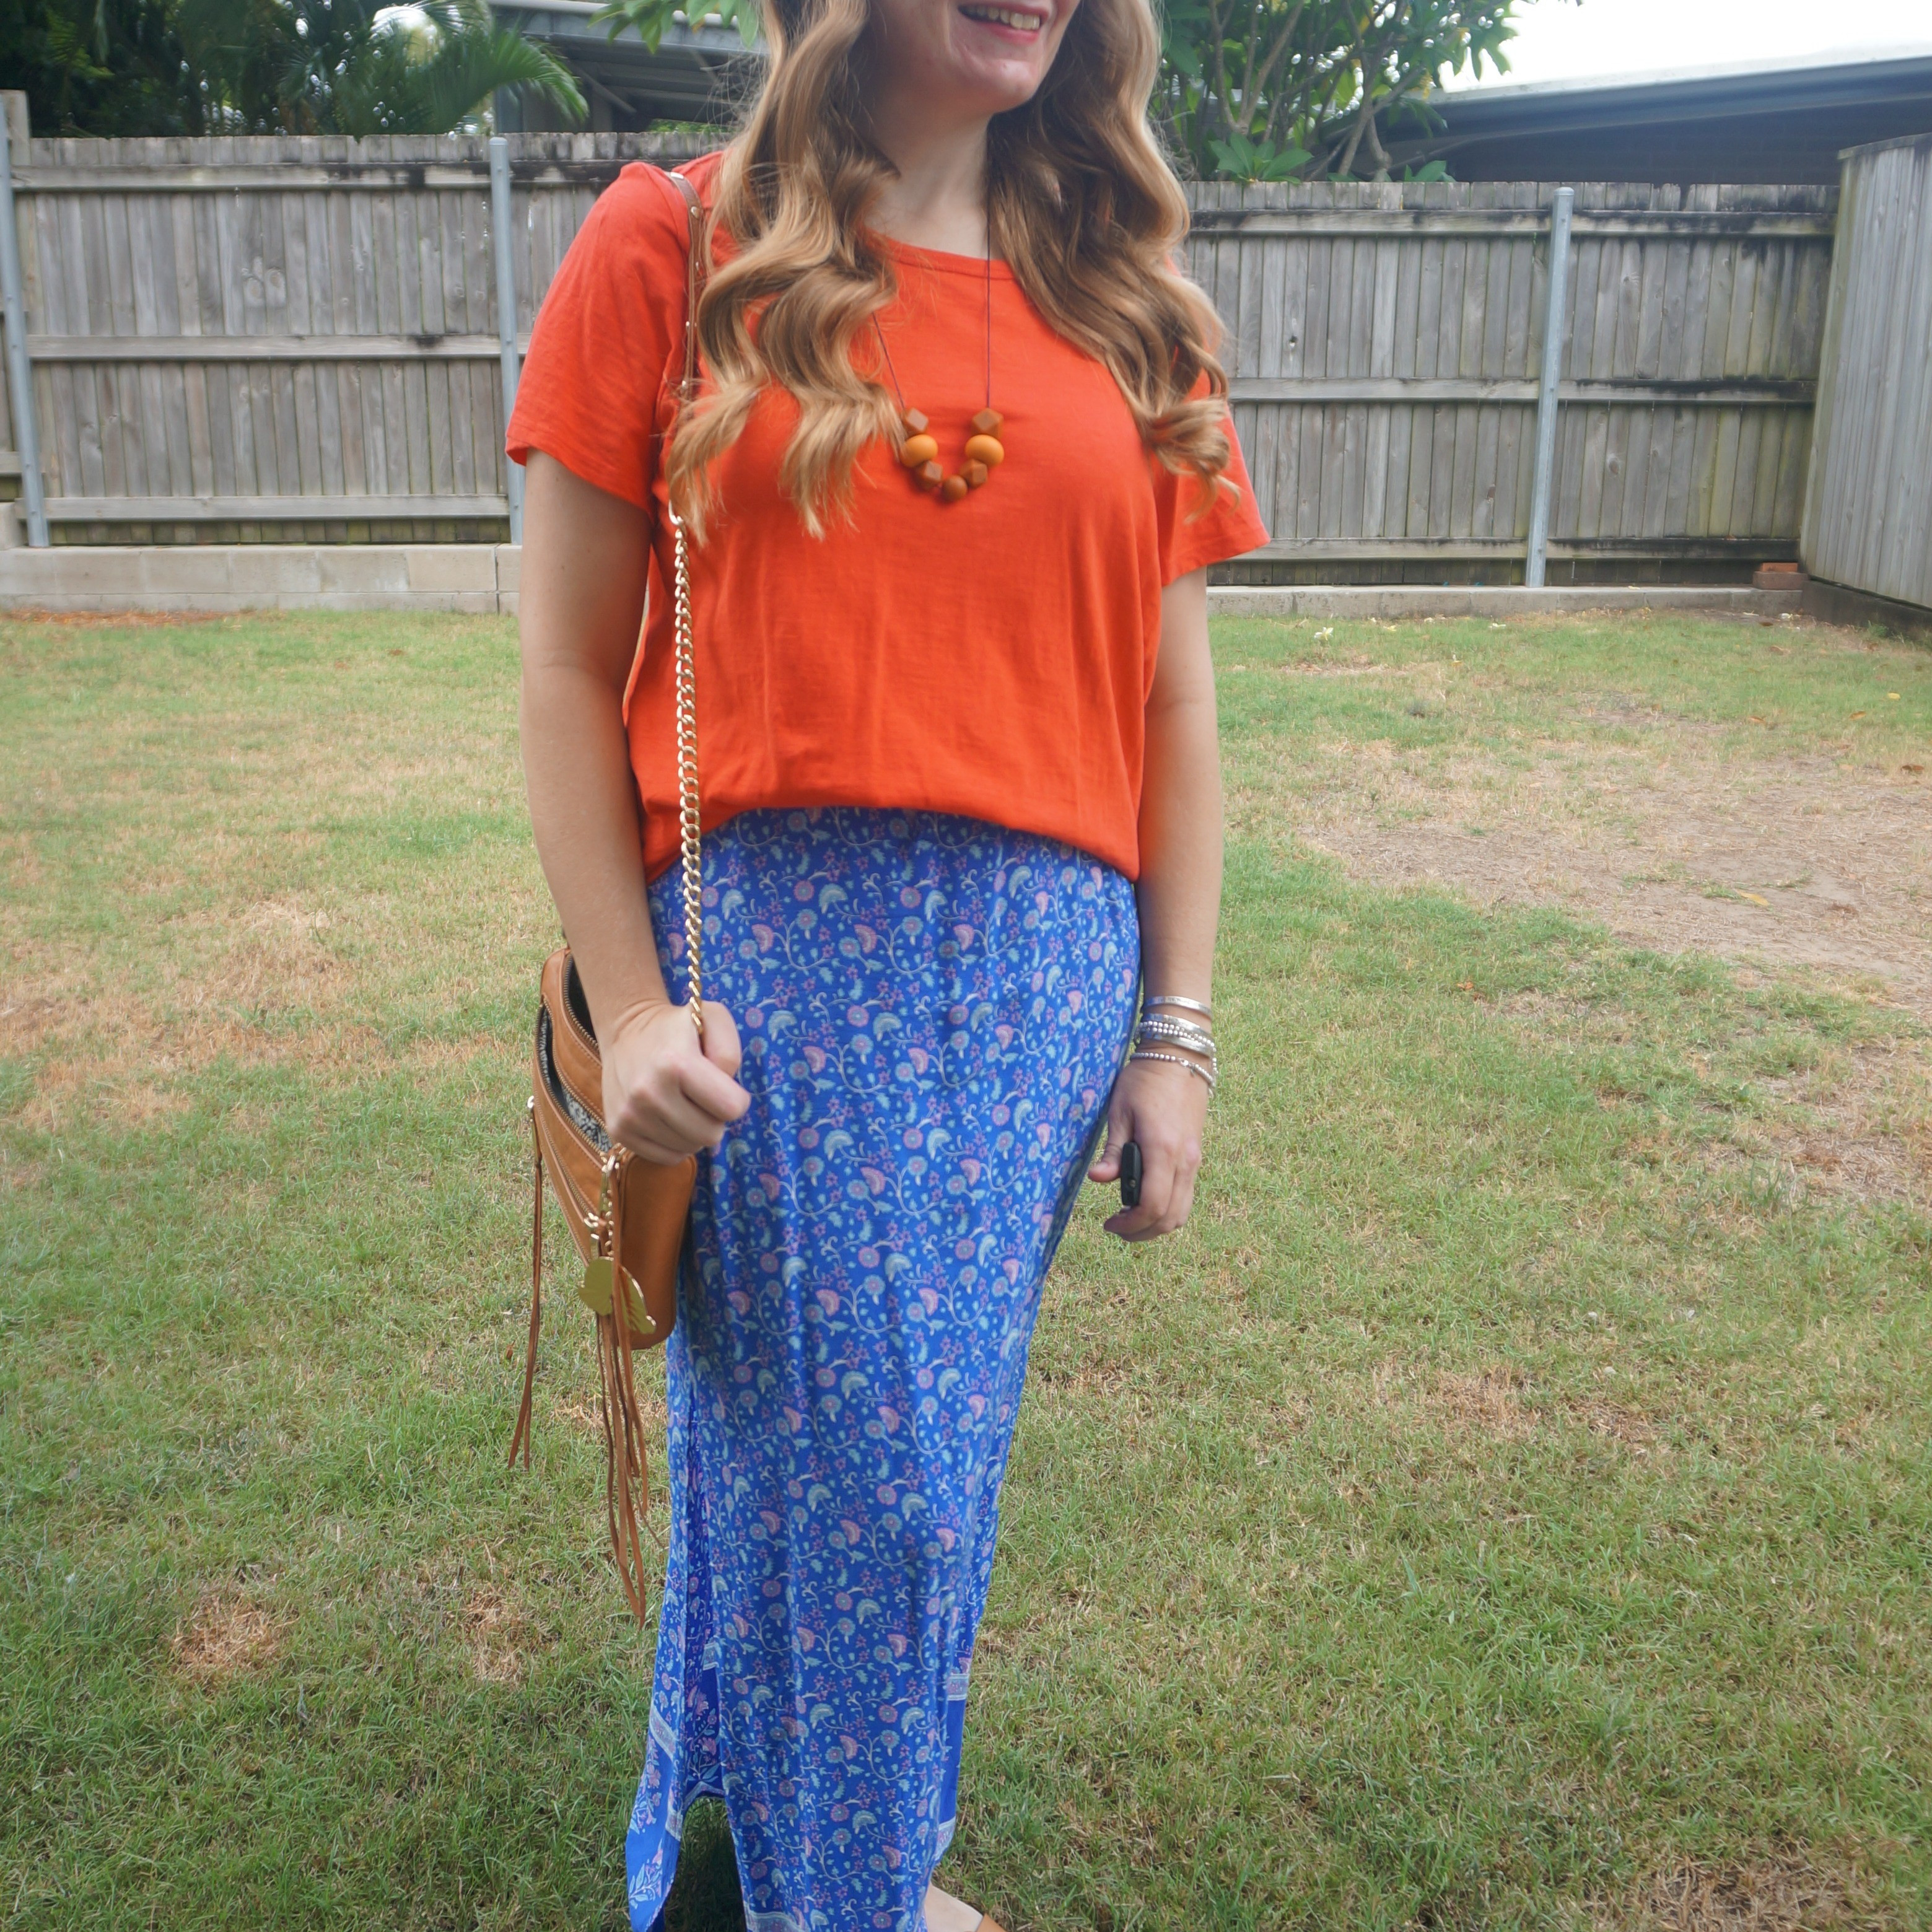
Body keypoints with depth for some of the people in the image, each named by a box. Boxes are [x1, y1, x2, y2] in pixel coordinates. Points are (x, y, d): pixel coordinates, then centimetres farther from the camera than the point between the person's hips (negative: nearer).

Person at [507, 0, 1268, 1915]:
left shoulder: (1127, 302, 10)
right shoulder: (671, 247, 0)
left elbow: (1172, 696, 9)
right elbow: (568, 667, -2)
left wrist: (1174, 1029, 6)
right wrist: (628, 1003, -8)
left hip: (1043, 969, 3)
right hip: (772, 961, -3)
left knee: (930, 1456, 14)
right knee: (841, 1478, 4)